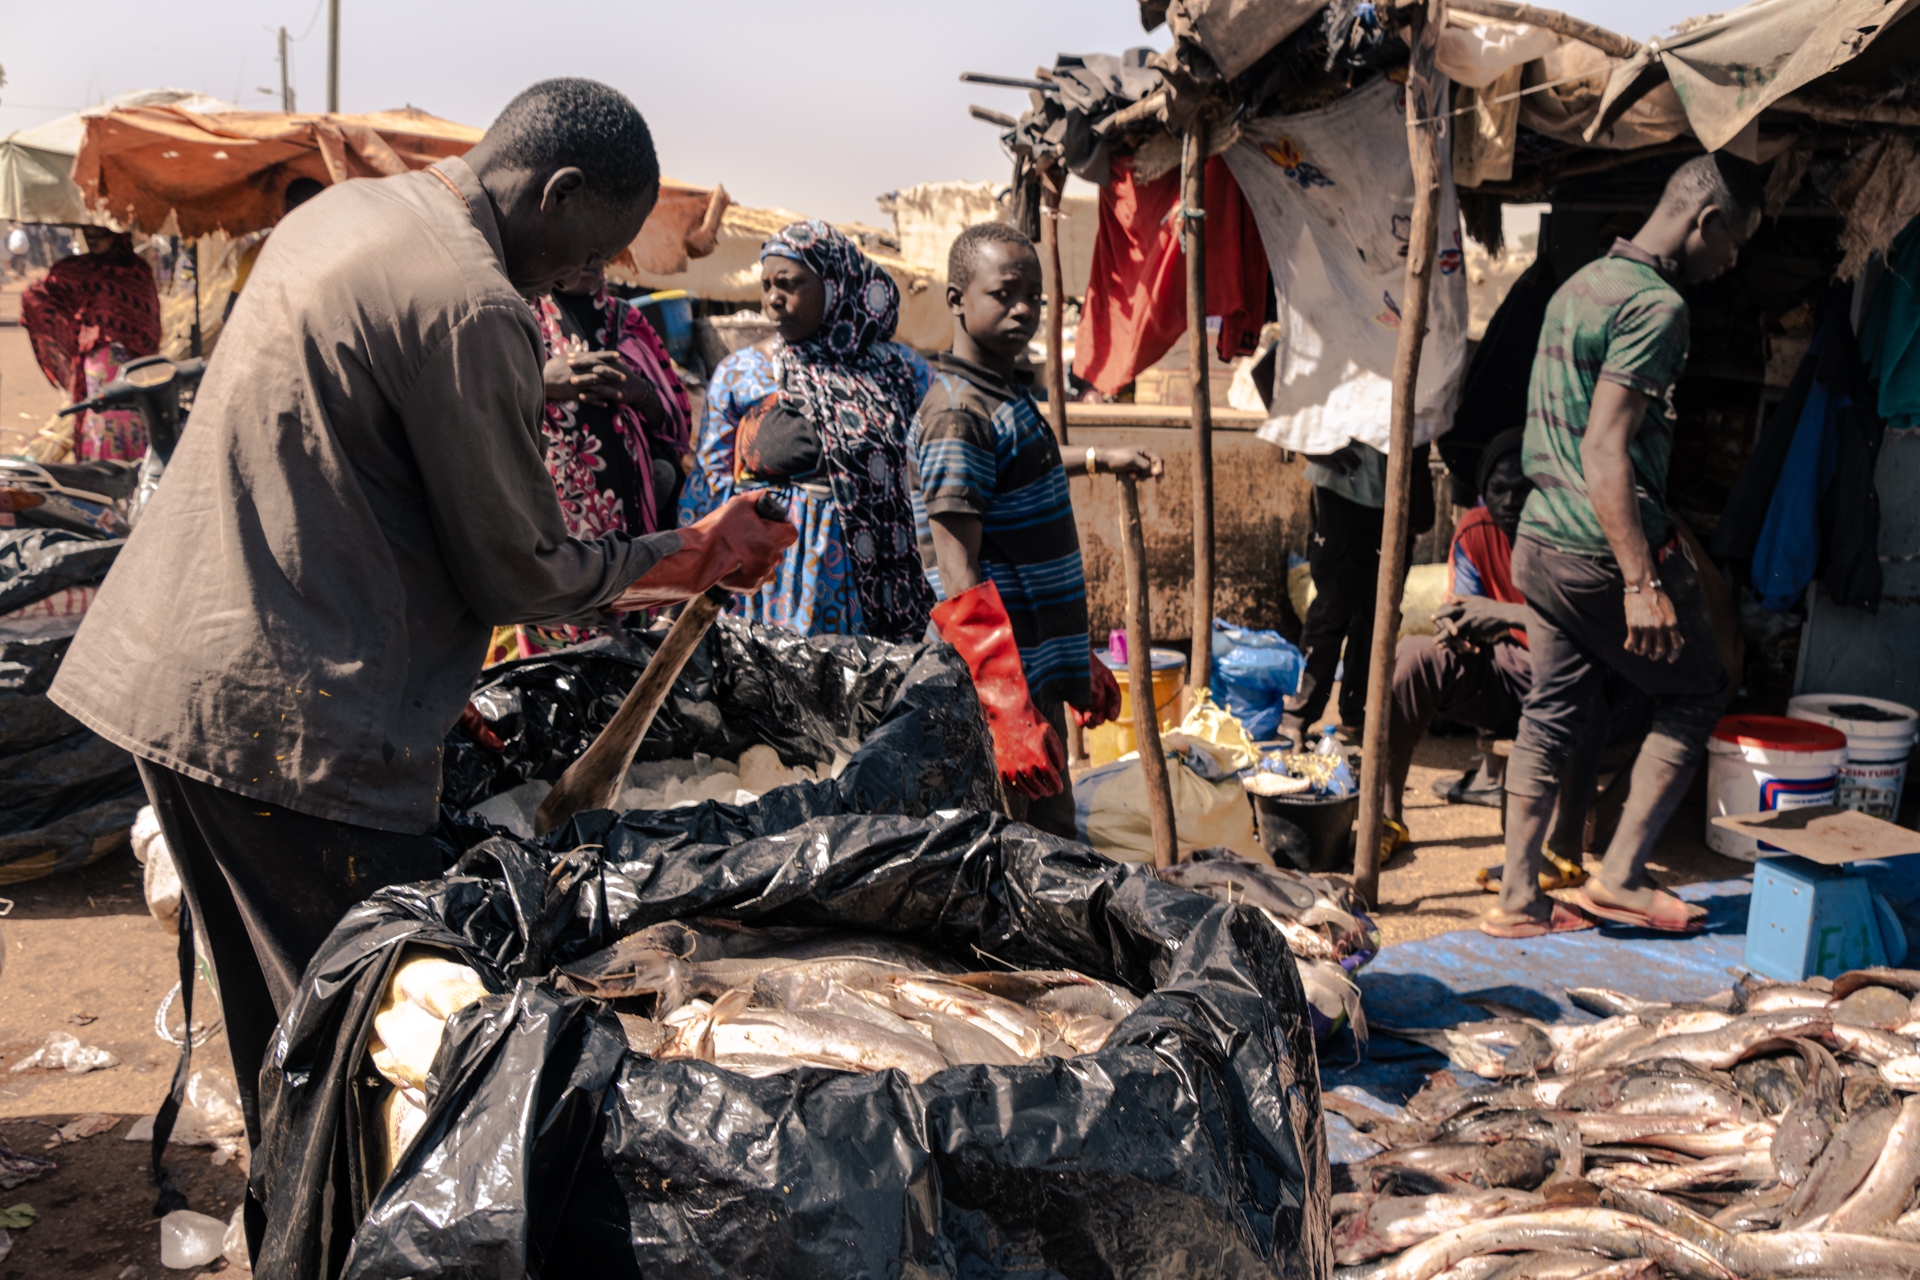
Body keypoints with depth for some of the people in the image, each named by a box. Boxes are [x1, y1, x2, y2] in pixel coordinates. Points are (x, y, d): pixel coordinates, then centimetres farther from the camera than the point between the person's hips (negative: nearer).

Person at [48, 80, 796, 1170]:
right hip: (293, 726, -10)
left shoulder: (345, 211, 13)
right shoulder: (473, 310, -18)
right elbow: (520, 575, -12)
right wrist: (692, 558, 2)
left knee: (278, 1021, 21)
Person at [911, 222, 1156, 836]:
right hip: (1012, 677, -10)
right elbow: (959, 578, -24)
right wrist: (1007, 706, -29)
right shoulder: (958, 411, -18)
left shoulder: (1008, 391, 11)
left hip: (1041, 666, 10)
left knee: (1048, 839, 17)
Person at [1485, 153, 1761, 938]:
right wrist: (1644, 583, -25)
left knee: (1550, 713, 12)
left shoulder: (1581, 284, 15)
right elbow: (1605, 449, -23)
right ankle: (1620, 878, 9)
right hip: (1604, 551, -8)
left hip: (1540, 542, 9)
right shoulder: (1656, 305, -15)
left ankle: (1518, 899, 15)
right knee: (1695, 695, 10)